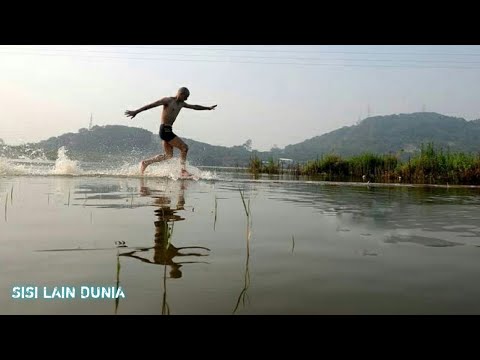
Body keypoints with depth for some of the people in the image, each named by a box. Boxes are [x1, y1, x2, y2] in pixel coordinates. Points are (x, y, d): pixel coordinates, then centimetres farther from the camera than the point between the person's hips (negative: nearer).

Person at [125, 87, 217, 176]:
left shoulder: (181, 104, 16)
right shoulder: (168, 100, -8)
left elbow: (194, 107, 29)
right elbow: (151, 105, -12)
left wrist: (208, 108, 33)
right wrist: (136, 112, -17)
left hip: (168, 130, 10)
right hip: (165, 129, -9)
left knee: (169, 155, 11)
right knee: (184, 147, -9)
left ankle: (145, 162, 17)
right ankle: (183, 170, -4)